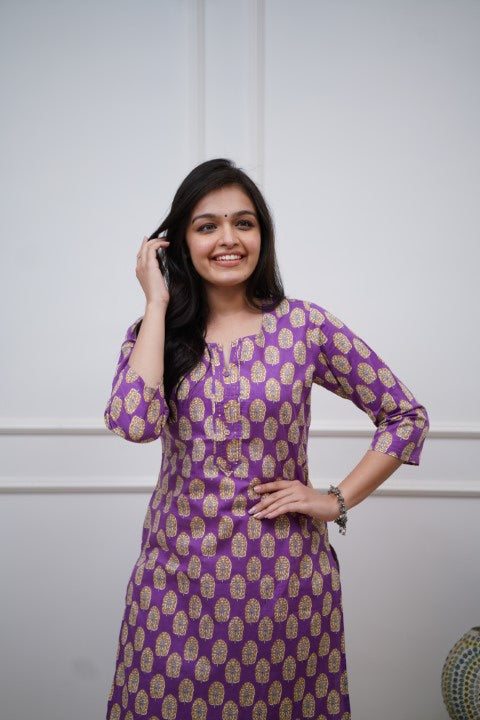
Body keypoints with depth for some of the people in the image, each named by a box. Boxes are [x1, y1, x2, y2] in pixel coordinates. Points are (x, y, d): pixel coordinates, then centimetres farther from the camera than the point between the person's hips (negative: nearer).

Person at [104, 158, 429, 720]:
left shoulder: (305, 326, -4)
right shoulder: (154, 332, 1)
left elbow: (407, 417, 2)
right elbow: (134, 422, -21)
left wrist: (337, 501, -4)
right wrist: (157, 305, -13)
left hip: (284, 573, -1)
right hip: (180, 573, 1)